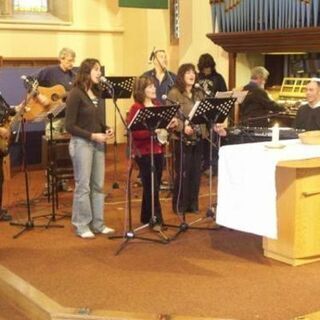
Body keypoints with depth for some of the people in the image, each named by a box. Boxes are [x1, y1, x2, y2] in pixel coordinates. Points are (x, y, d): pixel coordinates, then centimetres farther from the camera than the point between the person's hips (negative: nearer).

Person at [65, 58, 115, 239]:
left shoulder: (98, 93, 11)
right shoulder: (76, 94, -12)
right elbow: (70, 126, -13)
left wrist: (107, 129, -2)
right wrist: (92, 136, -17)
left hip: (98, 143, 7)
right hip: (81, 143, -7)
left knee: (98, 185, 11)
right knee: (83, 186, -1)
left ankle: (98, 223, 20)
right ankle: (82, 226, 9)